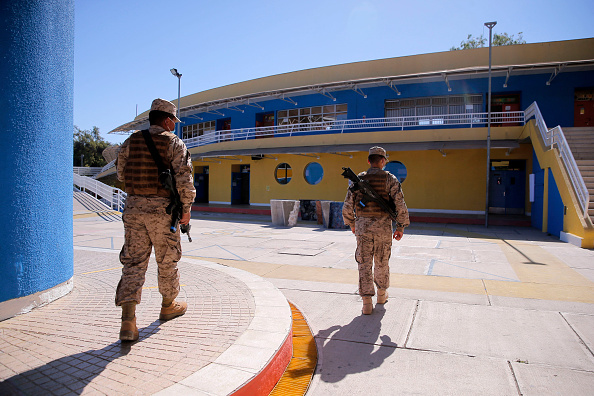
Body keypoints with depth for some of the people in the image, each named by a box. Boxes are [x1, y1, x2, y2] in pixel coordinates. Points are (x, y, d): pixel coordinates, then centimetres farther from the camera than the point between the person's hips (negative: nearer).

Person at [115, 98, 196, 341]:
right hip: (162, 208, -4)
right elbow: (185, 180, -13)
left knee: (134, 262, 5)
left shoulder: (131, 141, 9)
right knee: (167, 259, 13)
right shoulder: (174, 143, -5)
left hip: (133, 206, 4)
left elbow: (122, 175, 17)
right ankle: (168, 306, 32)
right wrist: (186, 208, -3)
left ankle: (128, 321, -1)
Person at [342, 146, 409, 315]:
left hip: (363, 226, 1)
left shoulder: (358, 179, 3)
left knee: (365, 264, 4)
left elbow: (347, 206, 4)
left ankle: (367, 301, 0)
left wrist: (351, 223, 19)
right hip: (383, 226, 0)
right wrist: (400, 227, 2)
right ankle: (382, 294, 35)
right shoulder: (390, 179, -2)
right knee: (382, 262, 17)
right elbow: (400, 205, -8)